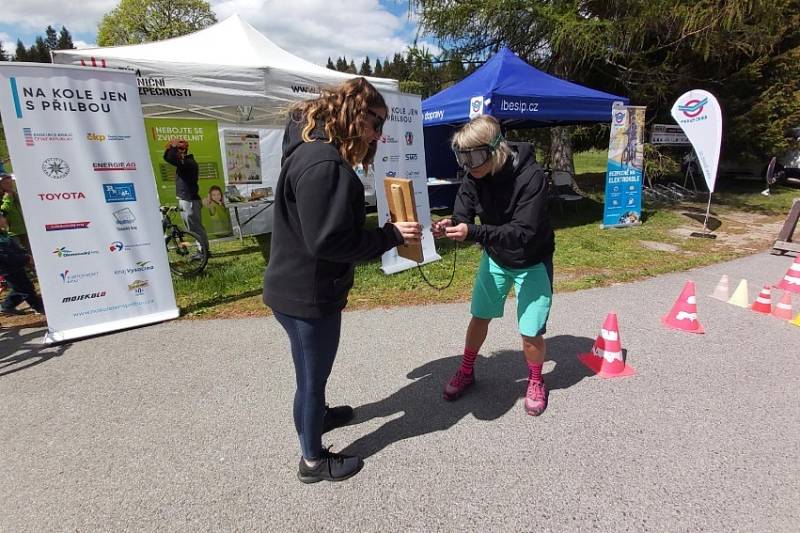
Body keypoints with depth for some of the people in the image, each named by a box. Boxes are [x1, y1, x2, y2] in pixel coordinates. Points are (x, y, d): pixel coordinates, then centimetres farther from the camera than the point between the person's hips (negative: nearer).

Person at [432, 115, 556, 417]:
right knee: (479, 317, 12)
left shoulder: (530, 177, -31)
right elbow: (462, 216, -11)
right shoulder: (473, 177, -14)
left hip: (532, 263, -4)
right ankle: (466, 373, 34)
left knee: (530, 332, -3)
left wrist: (472, 232, -45)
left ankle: (535, 382, 27)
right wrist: (450, 226, -36)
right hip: (495, 258, 5)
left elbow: (523, 233, -35)